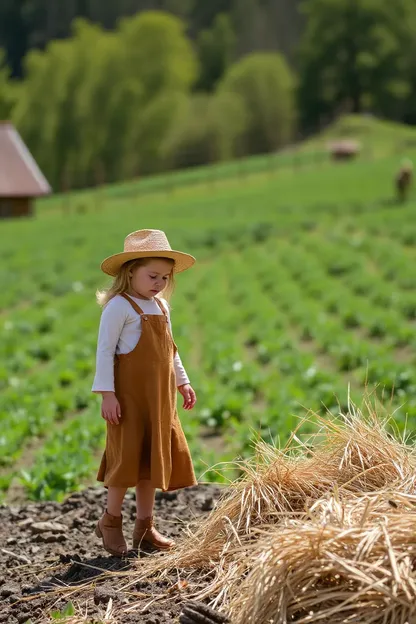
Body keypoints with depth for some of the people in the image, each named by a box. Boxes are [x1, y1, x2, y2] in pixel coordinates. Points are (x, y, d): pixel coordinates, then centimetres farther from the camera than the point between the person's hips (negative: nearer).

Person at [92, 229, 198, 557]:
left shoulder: (161, 306, 13)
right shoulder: (119, 306, -11)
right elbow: (105, 351, -14)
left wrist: (183, 382, 19)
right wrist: (107, 394, -18)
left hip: (159, 395, 8)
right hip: (130, 393, -8)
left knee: (153, 455, 9)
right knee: (128, 455, -6)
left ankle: (145, 524, 18)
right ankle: (111, 521, 9)